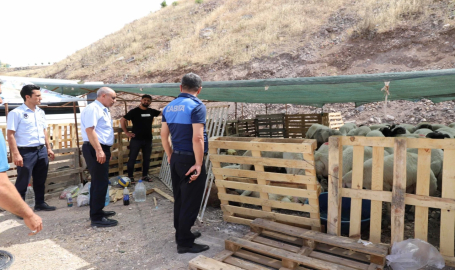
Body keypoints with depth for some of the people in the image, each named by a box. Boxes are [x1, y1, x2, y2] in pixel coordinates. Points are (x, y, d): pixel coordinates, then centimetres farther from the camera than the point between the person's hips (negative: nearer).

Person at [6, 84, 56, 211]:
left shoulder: (40, 112, 11)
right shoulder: (16, 113, -10)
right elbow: (10, 134, -13)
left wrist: (48, 148, 15)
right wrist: (15, 154, -18)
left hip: (41, 150, 7)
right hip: (26, 152, -6)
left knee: (40, 180, 15)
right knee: (22, 182, 2)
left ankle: (40, 203, 28)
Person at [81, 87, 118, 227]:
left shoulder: (103, 110, 19)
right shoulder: (93, 108, -13)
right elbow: (90, 130, -23)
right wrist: (99, 150, -28)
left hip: (102, 149, 11)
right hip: (95, 150, -11)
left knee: (99, 182, 17)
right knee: (100, 183, -8)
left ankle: (97, 211, 29)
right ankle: (97, 218, -1)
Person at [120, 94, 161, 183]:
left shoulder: (151, 111, 6)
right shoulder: (134, 111, -6)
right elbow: (122, 120, -6)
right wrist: (126, 132, -8)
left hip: (148, 139, 4)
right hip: (136, 139, -4)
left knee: (147, 158, 12)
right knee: (132, 158, 2)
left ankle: (145, 175, 24)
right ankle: (130, 176, 11)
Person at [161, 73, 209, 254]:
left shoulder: (169, 107, 9)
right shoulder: (197, 106, -15)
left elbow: (164, 135, 12)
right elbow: (197, 138, -23)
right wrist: (199, 164, -18)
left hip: (176, 158, 8)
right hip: (190, 159, -8)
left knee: (179, 199, 18)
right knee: (190, 203, 2)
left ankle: (182, 233, 32)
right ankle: (185, 243, 11)